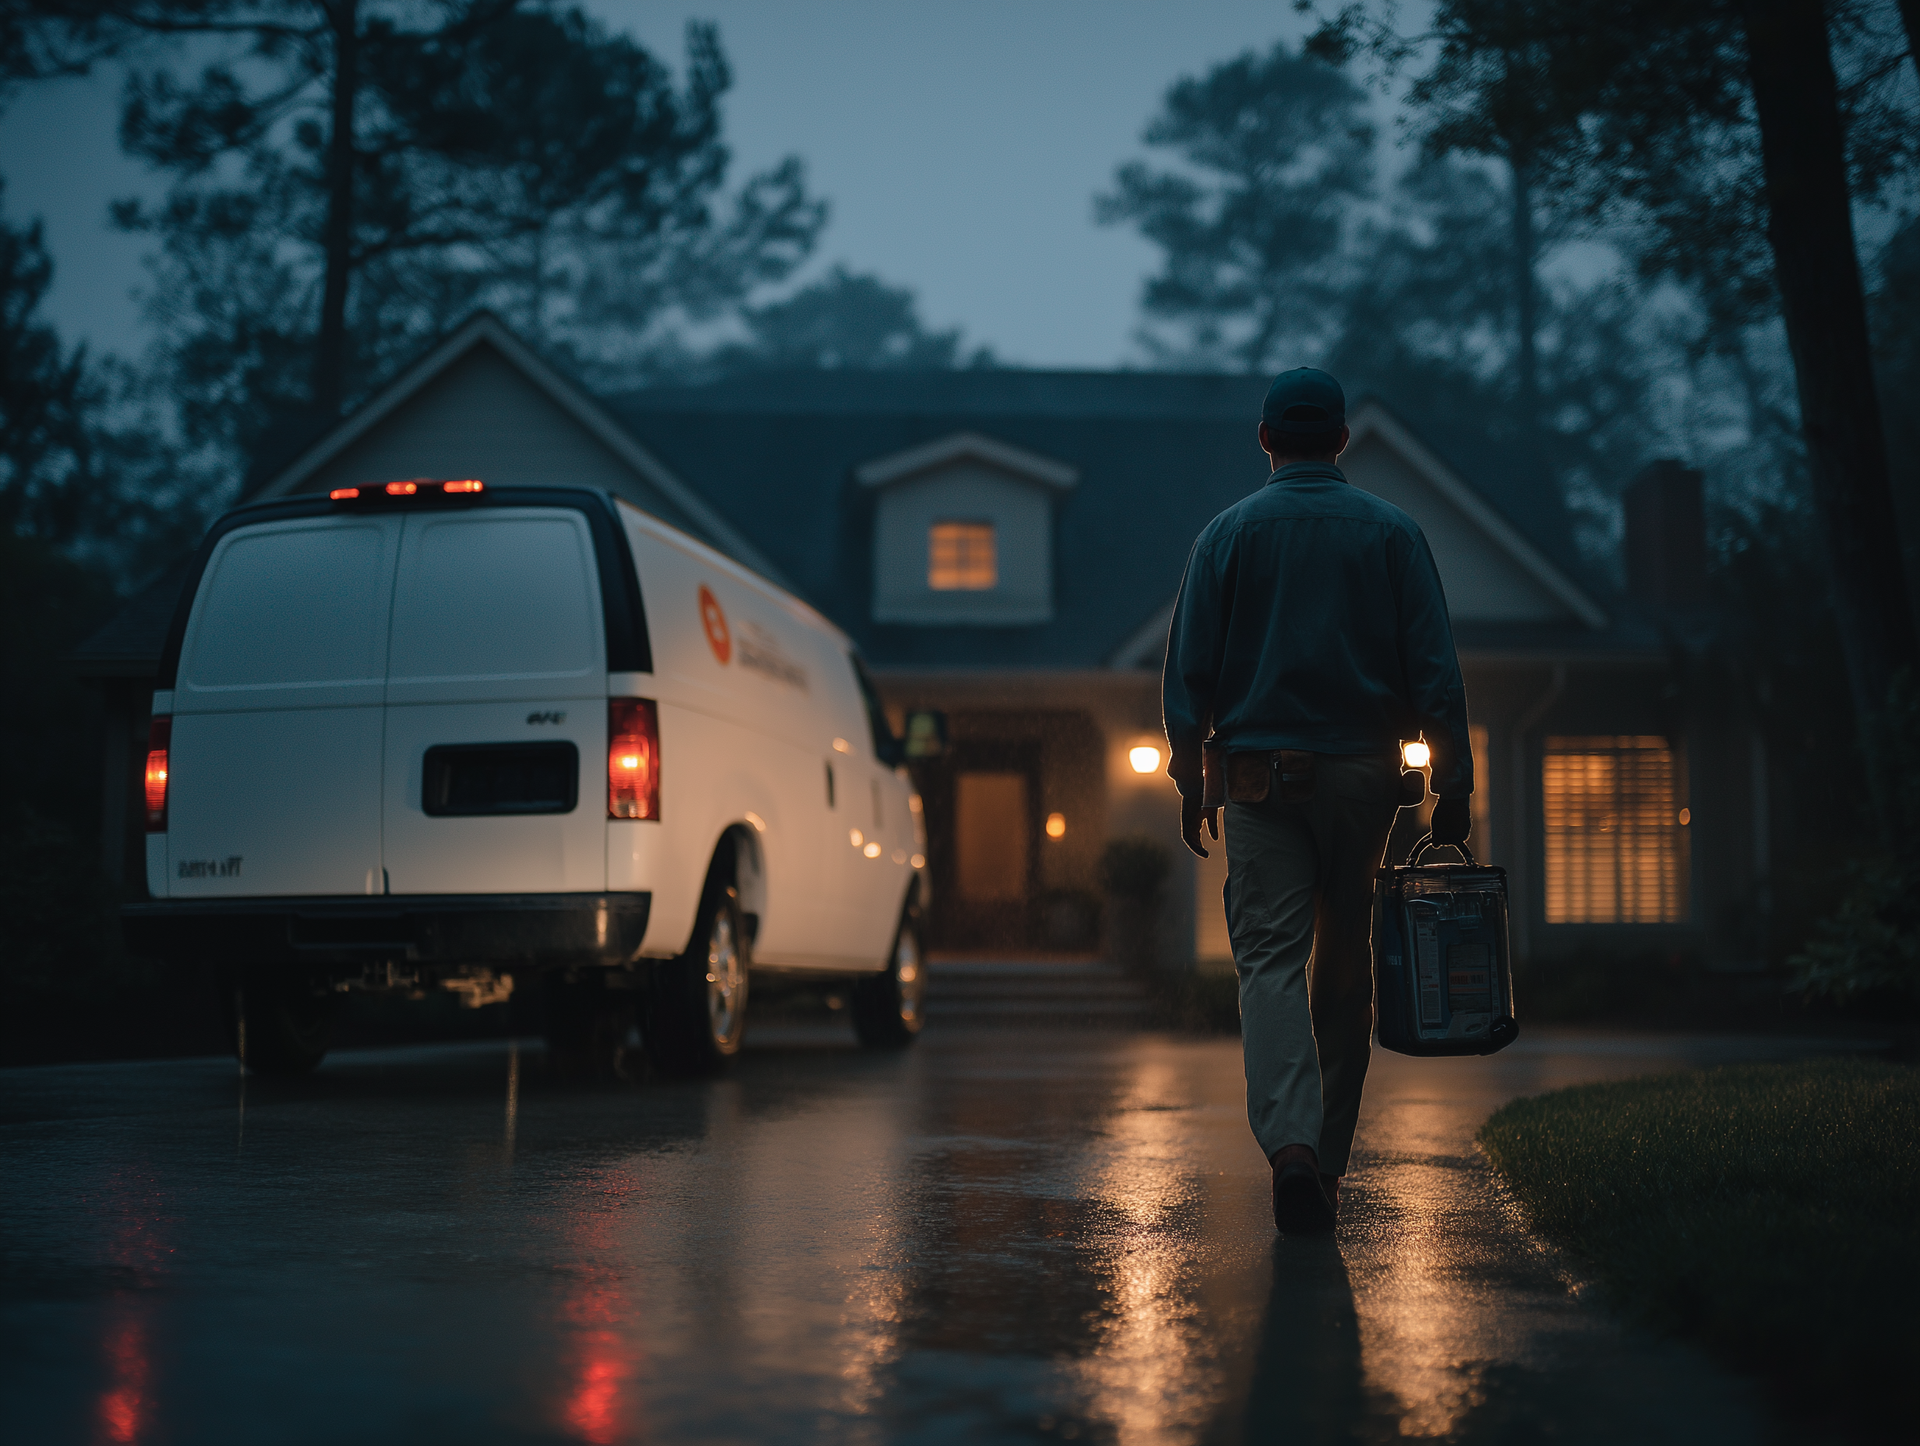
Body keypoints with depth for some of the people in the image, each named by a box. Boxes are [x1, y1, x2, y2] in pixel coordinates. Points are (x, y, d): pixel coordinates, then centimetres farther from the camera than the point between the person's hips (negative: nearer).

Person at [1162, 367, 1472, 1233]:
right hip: (1363, 772, 1)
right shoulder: (1391, 532, 4)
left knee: (1271, 958, -5)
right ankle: (1329, 1158, 18)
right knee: (1344, 964, 11)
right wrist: (1452, 786, 1)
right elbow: (1435, 669, -1)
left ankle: (1290, 1141, -25)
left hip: (1262, 773, -1)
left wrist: (1191, 781, 7)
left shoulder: (1229, 533, 3)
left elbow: (1189, 670, 0)